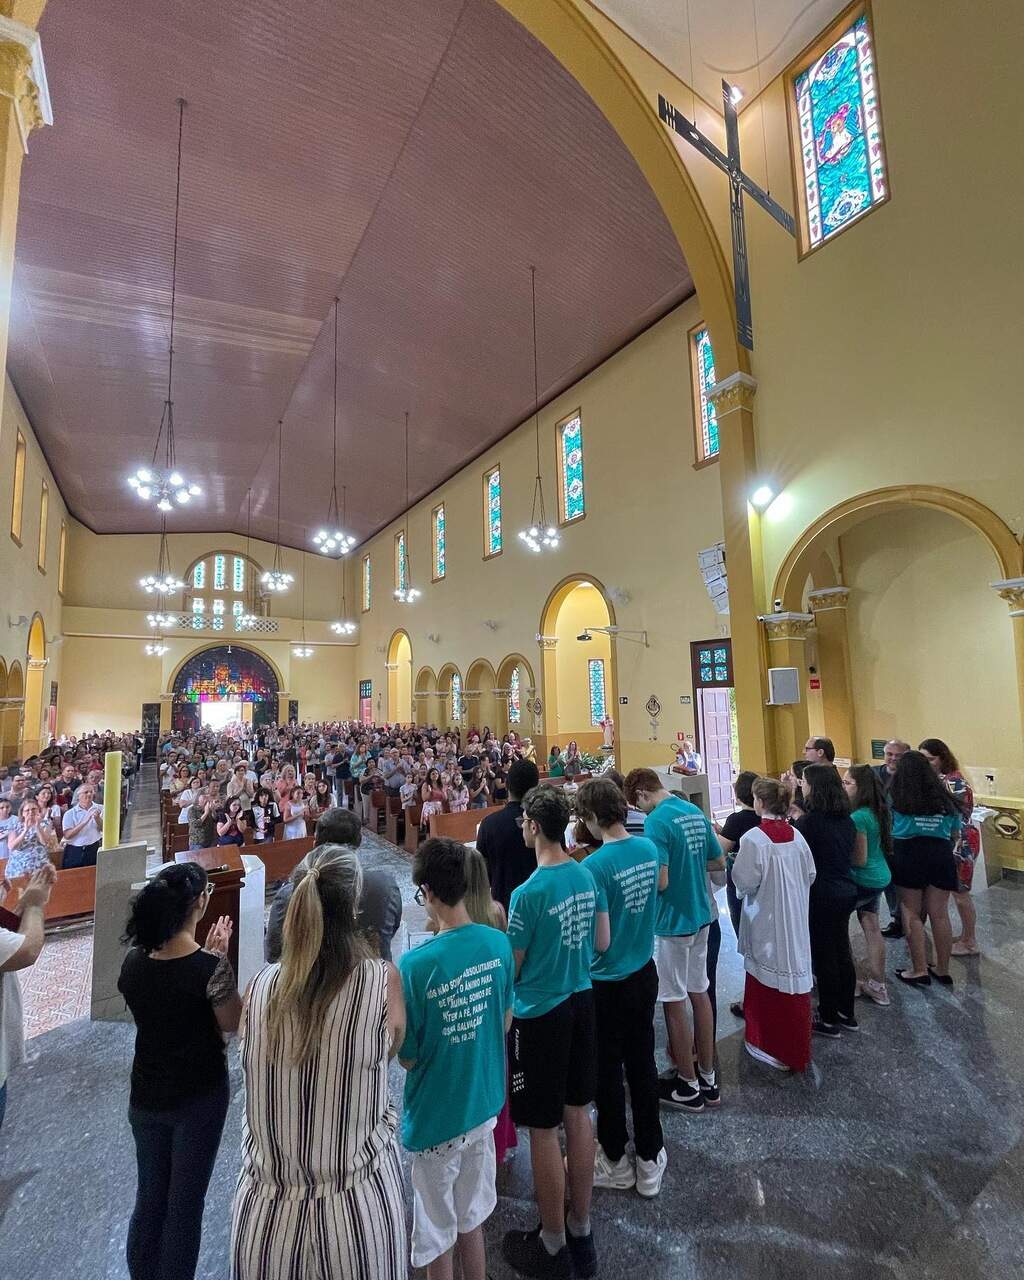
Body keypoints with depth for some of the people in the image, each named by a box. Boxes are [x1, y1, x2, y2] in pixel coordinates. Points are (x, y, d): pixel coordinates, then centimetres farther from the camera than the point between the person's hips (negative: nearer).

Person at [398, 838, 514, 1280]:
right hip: (483, 1103, 4)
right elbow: (505, 1022, 1)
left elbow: (408, 1056, -15)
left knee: (437, 1232, 21)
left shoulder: (416, 965, -29)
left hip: (436, 1117, -4)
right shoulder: (498, 944, -14)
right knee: (472, 1217, 27)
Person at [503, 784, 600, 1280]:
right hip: (580, 1002, 7)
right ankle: (581, 1230, 40)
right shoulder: (586, 876, -5)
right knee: (577, 1114, 21)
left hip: (539, 1013, -7)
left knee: (544, 1129, 12)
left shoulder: (529, 893, -26)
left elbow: (511, 970, -15)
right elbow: (601, 944, 7)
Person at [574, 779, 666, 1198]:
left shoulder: (595, 866, -28)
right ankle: (650, 1160, 37)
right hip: (644, 972, 6)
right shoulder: (649, 849, -6)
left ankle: (615, 1162, 35)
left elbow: (601, 940, -22)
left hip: (608, 984, -6)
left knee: (607, 1071, 15)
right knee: (642, 1063, 21)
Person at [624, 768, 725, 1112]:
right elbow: (719, 862, 11)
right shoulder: (695, 812, 2)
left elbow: (660, 881, -26)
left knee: (674, 1002, 8)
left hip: (673, 922, -8)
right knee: (700, 993, 19)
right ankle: (708, 1077, 33)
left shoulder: (657, 821, -22)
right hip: (700, 915, 8)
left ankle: (689, 1087, 23)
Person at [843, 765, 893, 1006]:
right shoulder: (877, 812, 1)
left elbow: (859, 859, -24)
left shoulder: (859, 817, -27)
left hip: (863, 881, -8)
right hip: (879, 878, 8)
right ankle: (878, 986, 25)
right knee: (872, 928, 16)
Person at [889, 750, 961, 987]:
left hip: (908, 853, -3)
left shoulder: (894, 796, -1)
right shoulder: (944, 796, 9)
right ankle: (942, 970, 22)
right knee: (939, 914, 11)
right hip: (941, 855, 4)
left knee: (912, 914, 6)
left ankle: (919, 970, 10)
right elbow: (956, 834, 14)